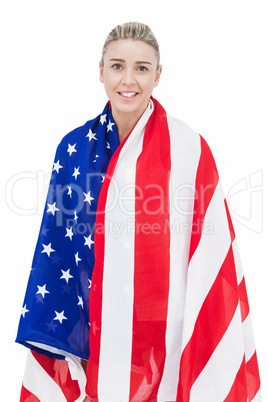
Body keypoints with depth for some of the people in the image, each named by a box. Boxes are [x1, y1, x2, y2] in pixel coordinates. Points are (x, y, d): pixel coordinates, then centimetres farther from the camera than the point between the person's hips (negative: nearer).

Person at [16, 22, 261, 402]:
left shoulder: (189, 150, -12)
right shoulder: (75, 148, -2)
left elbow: (210, 261, -10)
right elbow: (56, 252, 2)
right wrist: (59, 344, 0)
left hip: (165, 338, -2)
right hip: (93, 337, 3)